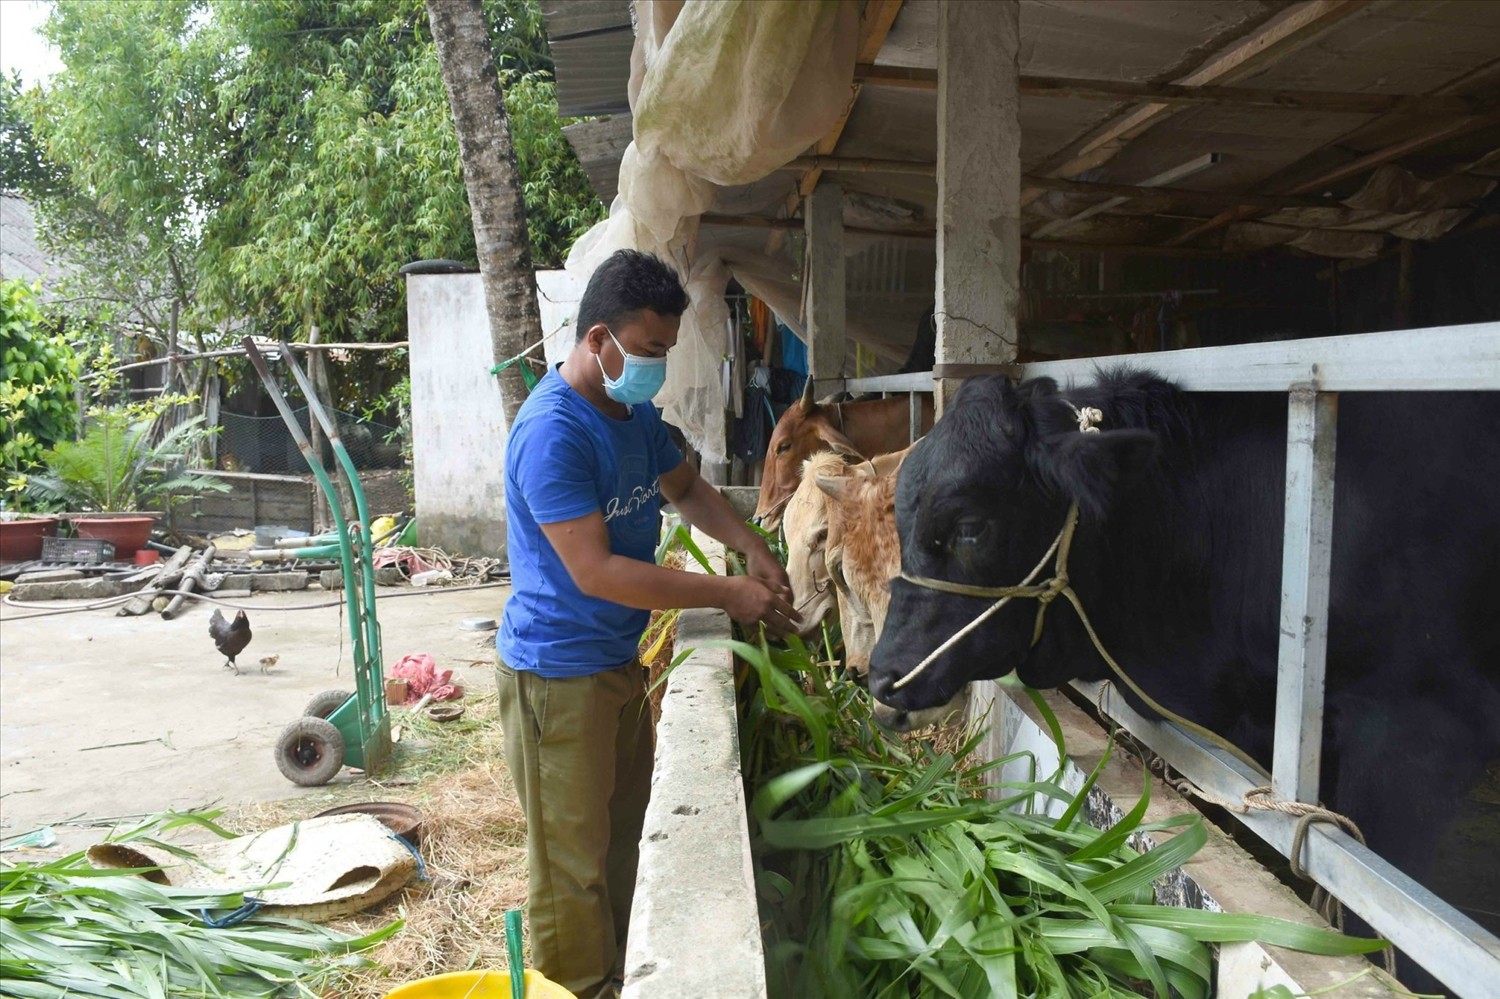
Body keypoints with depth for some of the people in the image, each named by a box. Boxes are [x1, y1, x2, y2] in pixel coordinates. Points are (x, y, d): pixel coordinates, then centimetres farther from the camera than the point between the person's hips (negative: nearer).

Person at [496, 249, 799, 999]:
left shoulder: (637, 413, 4)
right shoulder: (553, 432, -24)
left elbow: (686, 489, 20)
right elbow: (596, 572, -28)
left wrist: (751, 548, 2)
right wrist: (729, 595, -23)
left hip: (619, 660, 9)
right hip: (558, 674, -9)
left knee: (624, 837, 21)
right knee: (573, 859, 5)